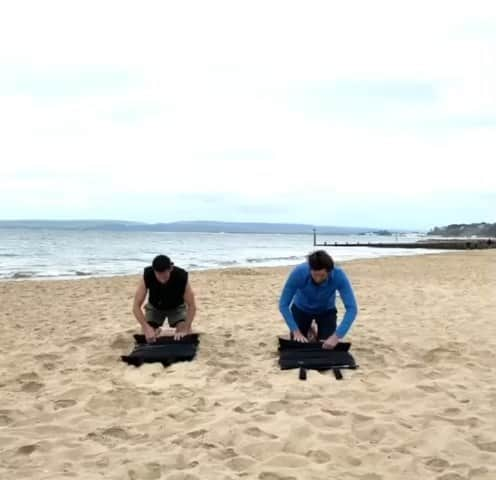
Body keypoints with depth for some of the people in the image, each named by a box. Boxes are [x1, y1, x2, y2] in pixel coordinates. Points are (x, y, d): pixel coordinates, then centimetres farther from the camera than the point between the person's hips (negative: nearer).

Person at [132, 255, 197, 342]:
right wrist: (147, 328, -42)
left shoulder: (182, 277, -36)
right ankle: (156, 331, 20)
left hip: (177, 307, -1)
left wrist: (185, 330, -37)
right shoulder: (147, 276, -34)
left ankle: (180, 329, 15)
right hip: (154, 307, 1)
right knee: (147, 337, -14)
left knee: (185, 337, -20)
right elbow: (136, 306, -30)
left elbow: (192, 306, -26)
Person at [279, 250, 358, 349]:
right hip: (301, 309, 0)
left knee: (328, 346, -9)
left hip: (326, 311, 0)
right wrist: (296, 331, -36)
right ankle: (308, 330, 30)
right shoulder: (298, 272, -37)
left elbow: (352, 308, -37)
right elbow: (283, 305, -29)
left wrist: (336, 336, -46)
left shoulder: (339, 275, -37)